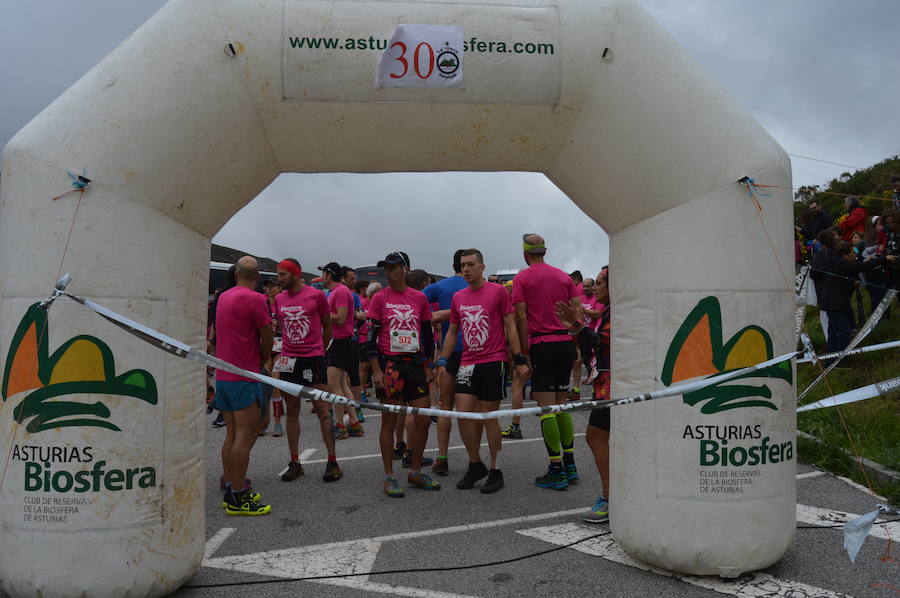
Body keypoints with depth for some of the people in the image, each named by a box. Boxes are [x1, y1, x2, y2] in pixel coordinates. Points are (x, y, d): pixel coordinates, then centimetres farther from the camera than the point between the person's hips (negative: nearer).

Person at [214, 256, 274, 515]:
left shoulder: (223, 297, 11)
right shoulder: (255, 299, -13)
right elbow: (267, 337, -6)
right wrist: (264, 358, 14)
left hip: (222, 375, 8)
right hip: (244, 376, -8)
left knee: (232, 434, 14)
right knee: (245, 436, -5)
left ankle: (230, 491, 20)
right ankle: (238, 498, -3)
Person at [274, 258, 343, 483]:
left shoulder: (317, 295, -3)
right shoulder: (279, 299, 9)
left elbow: (328, 327, 7)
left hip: (313, 358, -4)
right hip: (288, 360, 4)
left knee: (322, 409, -4)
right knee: (292, 411, 8)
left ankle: (332, 461, 2)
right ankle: (294, 462, 16)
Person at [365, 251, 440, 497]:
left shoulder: (419, 298, 7)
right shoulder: (380, 298, -2)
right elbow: (371, 336, -4)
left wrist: (429, 366, 12)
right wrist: (376, 370, -10)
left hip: (414, 364, 3)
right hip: (388, 364, -3)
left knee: (423, 419, 4)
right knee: (389, 422, 3)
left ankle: (415, 472, 20)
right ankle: (389, 477, 14)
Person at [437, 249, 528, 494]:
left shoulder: (498, 291, -3)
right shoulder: (458, 297, 11)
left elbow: (510, 327, -3)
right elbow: (452, 332, 17)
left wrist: (519, 360, -7)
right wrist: (443, 361, 10)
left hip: (493, 362, -4)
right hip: (467, 363, 4)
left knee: (489, 416, 0)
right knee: (463, 414, -1)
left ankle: (495, 471, 15)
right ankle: (475, 465, 18)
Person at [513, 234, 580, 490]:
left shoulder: (522, 278, -2)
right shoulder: (564, 276, 11)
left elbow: (521, 317, -8)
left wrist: (524, 352, -4)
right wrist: (576, 346, 14)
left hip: (541, 345, -5)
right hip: (566, 343, 5)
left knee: (546, 406, -2)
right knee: (561, 403, 15)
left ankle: (557, 471, -1)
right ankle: (570, 465, 18)